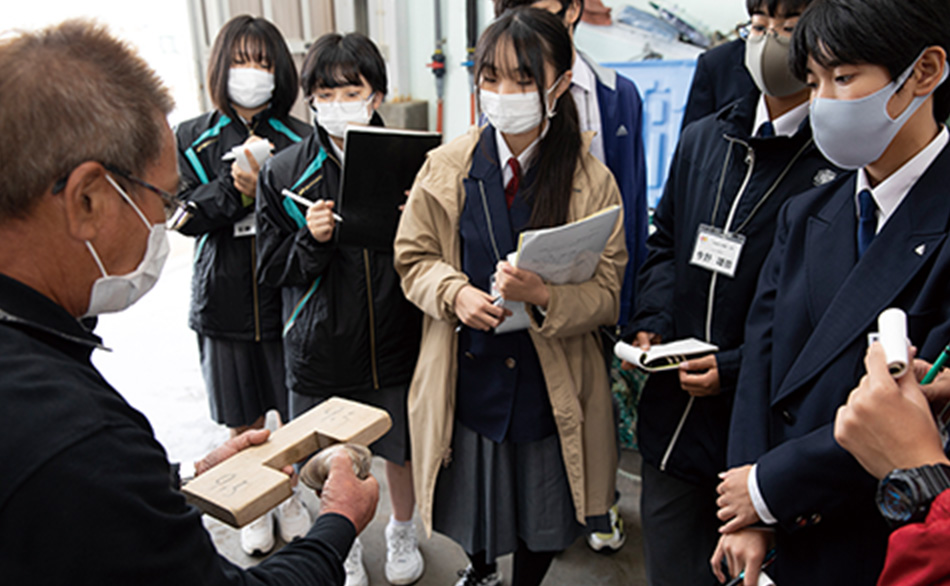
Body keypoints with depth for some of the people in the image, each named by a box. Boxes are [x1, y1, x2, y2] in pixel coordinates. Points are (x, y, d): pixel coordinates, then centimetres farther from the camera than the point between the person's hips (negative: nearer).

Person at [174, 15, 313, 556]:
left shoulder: (300, 139, 0)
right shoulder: (193, 138, 3)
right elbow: (185, 215, -5)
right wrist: (235, 187, -20)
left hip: (286, 294, -1)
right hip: (225, 298, 1)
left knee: (294, 416, 11)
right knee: (244, 423, 14)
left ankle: (290, 496, 38)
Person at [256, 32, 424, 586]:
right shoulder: (284, 172, -3)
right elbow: (270, 268, -1)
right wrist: (312, 240, -20)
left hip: (396, 339, 0)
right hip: (321, 348, 0)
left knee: (402, 450, 18)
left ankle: (403, 534, 48)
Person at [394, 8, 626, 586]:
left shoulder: (592, 181, -9)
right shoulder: (447, 167, -5)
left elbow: (607, 295, -8)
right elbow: (414, 258, 2)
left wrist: (544, 295, -28)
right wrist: (454, 293, -19)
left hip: (552, 389, -1)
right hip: (466, 380, 1)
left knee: (542, 521, 17)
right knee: (471, 505, 21)